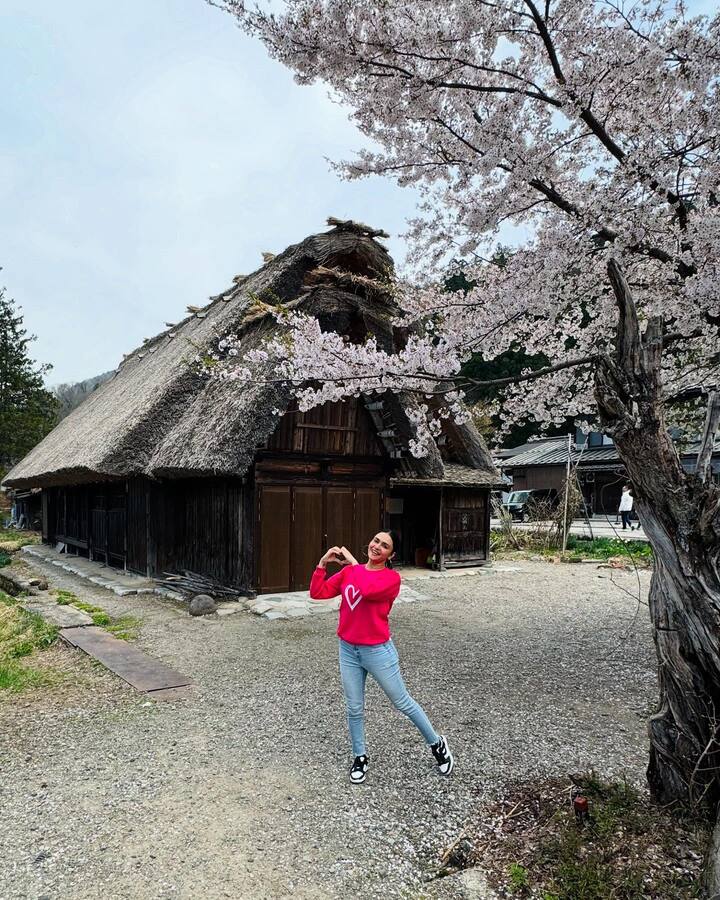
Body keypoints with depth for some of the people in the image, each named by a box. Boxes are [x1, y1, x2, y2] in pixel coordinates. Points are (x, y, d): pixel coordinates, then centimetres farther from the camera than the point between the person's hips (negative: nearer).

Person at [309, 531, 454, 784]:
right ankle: (360, 757, 37)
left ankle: (437, 744, 33)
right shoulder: (348, 571, 0)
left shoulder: (391, 577, -15)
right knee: (354, 708, 15)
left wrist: (352, 562, -23)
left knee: (402, 702, 12)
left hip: (378, 651, -4)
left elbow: (368, 590, -34)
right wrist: (322, 563, -12)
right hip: (348, 650, 4)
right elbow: (317, 593, -2)